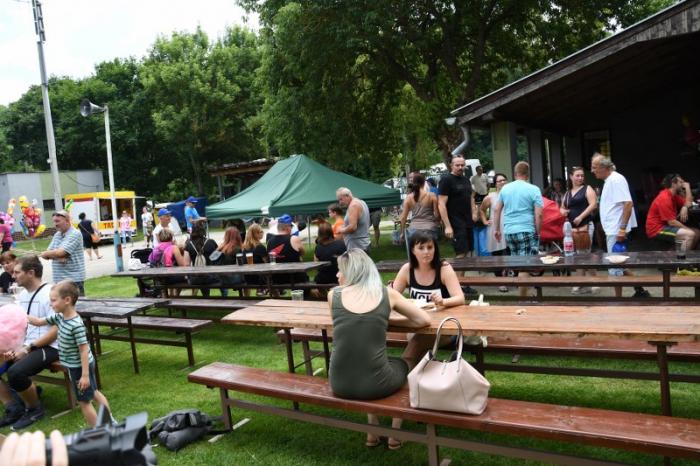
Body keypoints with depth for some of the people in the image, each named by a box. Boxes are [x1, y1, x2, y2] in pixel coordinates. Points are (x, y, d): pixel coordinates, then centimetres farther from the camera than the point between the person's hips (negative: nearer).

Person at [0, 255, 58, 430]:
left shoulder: (49, 294, -14)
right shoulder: (22, 296, 12)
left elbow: (55, 331, -18)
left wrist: (27, 349, -19)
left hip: (48, 348, -9)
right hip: (25, 346, 9)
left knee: (15, 372, -30)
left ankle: (34, 409, -3)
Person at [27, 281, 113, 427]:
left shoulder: (76, 325, -29)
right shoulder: (59, 317, -3)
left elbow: (84, 350, -27)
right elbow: (39, 322, 12)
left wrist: (85, 375, -24)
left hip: (79, 367, -9)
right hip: (75, 365, 10)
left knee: (84, 401, 4)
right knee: (94, 393, 22)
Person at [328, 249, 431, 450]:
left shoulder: (334, 295, 2)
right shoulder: (388, 294, 0)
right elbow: (425, 320, 6)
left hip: (339, 384, 2)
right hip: (376, 383, -2)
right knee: (409, 363, 33)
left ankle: (372, 433, 40)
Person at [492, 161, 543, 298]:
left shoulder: (505, 188, 8)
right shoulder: (533, 189, -5)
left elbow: (496, 210, 10)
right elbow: (538, 214, -9)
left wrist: (496, 229, 17)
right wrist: (538, 232, 2)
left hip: (508, 232, 5)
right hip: (526, 231, -5)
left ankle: (522, 294, 21)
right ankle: (522, 298, -1)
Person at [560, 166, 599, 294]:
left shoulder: (587, 189, 0)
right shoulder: (567, 193, 18)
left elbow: (593, 204, -12)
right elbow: (562, 207, 26)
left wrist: (581, 217, -19)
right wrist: (562, 211, 1)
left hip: (585, 226, -6)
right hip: (572, 227, 6)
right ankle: (582, 283, 13)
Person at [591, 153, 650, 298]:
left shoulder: (616, 179, -16)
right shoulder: (609, 180, 14)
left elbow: (628, 203, -24)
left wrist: (622, 228, -27)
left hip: (616, 231, -10)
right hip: (612, 231, 10)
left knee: (615, 267, -2)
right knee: (617, 266, 16)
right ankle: (639, 290, 24)